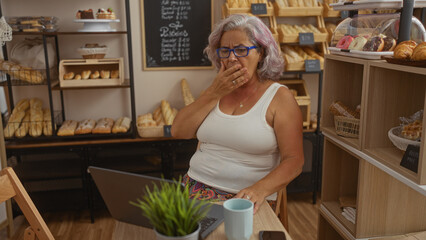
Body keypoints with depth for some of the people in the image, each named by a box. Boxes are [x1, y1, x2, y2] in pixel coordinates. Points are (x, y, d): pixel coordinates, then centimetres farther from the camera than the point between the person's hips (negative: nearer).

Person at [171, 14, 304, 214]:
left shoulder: (279, 97, -1)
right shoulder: (217, 90, 13)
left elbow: (294, 161, -7)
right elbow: (178, 132, 3)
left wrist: (259, 189, -25)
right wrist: (214, 93, -4)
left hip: (242, 198, -4)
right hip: (195, 185, 4)